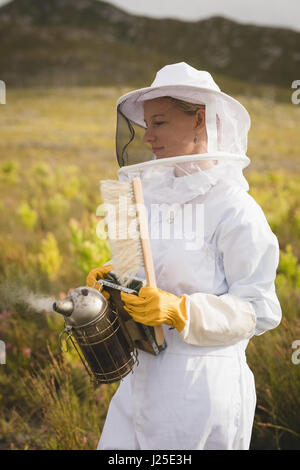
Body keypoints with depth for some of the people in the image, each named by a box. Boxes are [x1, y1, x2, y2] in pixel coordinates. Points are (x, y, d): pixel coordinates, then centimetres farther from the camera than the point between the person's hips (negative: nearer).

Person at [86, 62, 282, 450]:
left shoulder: (236, 210, -16)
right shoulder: (153, 193, 5)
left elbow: (259, 312, -14)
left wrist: (177, 310, -26)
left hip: (202, 385, -7)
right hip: (142, 377, 7)